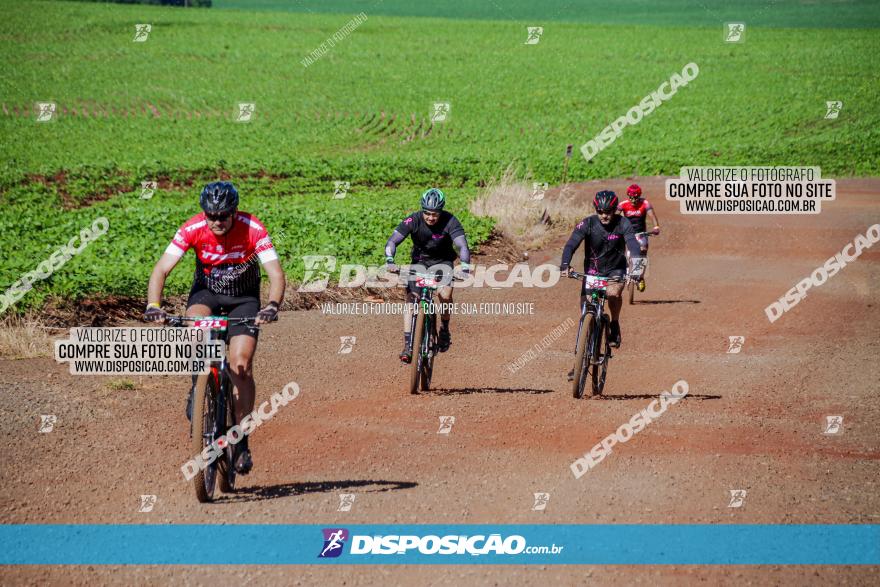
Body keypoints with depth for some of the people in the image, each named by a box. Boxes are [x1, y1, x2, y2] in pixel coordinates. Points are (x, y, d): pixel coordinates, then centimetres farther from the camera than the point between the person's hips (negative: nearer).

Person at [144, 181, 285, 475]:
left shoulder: (252, 229, -26)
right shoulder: (192, 229, -23)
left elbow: (276, 273, -30)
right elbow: (162, 269, -26)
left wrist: (272, 306, -49)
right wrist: (153, 305, -43)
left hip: (244, 297, -1)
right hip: (206, 290, 1)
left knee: (241, 363, -17)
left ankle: (240, 441, -7)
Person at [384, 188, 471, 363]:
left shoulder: (450, 222, -24)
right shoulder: (413, 220, -22)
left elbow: (462, 245, -33)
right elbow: (392, 241, -27)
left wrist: (464, 266, -50)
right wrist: (389, 261, -45)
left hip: (442, 263, -1)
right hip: (419, 262, 1)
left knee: (445, 294, -27)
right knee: (411, 299, -16)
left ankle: (444, 329, 0)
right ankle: (408, 345, -12)